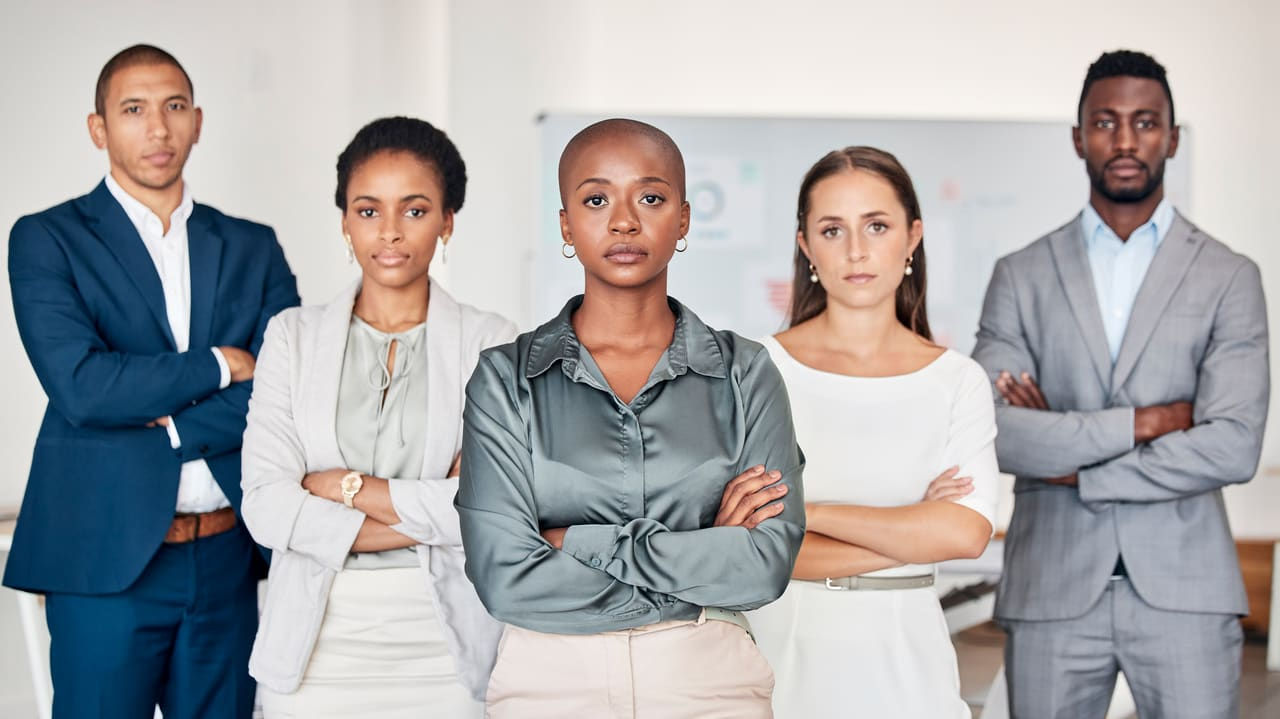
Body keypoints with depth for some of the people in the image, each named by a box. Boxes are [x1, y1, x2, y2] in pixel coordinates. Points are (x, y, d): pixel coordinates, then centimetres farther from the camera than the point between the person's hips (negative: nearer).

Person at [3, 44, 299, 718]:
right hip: (107, 555, -3)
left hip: (230, 560, 3)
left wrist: (163, 425, -12)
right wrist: (220, 364, -7)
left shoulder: (253, 248, 10)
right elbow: (80, 386, -15)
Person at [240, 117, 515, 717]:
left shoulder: (491, 344, -1)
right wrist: (430, 517, -12)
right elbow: (266, 505, -7)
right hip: (317, 648, 1)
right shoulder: (293, 336, 4)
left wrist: (346, 487, -9)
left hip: (442, 649, -1)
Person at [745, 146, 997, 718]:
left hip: (902, 653, 1)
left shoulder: (957, 381, -1)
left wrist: (808, 513, -14)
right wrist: (911, 535, -12)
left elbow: (966, 532, -15)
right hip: (786, 648, -1)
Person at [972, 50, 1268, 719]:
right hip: (1052, 589, 1)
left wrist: (1075, 469, -8)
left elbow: (1233, 448, -9)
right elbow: (992, 432, -8)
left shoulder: (1229, 277, 3)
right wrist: (1145, 421, -11)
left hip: (1183, 588, 0)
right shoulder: (1021, 276, 6)